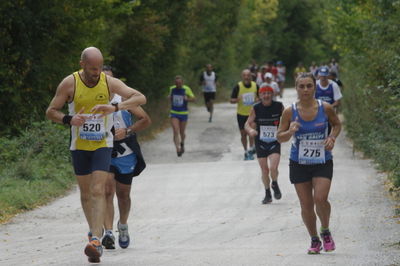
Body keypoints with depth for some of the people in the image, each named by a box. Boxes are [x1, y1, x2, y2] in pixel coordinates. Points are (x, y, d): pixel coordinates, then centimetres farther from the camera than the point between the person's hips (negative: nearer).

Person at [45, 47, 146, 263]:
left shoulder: (109, 82, -10)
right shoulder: (69, 84, -9)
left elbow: (140, 98, -16)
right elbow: (50, 111, -3)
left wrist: (115, 107, -33)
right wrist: (69, 120, -24)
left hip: (103, 145, -2)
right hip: (79, 146, 2)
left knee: (98, 191, -14)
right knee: (85, 192, 12)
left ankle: (95, 242, -22)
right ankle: (94, 230, 35)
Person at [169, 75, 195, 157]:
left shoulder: (186, 89, -7)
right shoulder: (172, 89, 2)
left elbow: (193, 98, -5)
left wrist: (187, 99, -24)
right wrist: (169, 97, -2)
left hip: (183, 113, -1)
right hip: (174, 113, 1)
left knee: (182, 133, 12)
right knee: (176, 132, -15)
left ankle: (182, 144, 43)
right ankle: (178, 149, -18)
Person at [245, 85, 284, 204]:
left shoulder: (279, 106, -6)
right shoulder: (256, 108, -7)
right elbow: (247, 124, -5)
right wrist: (250, 130, -27)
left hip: (275, 142, -1)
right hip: (260, 143, 1)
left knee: (273, 168, -17)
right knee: (264, 170, 7)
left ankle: (275, 185, 16)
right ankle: (267, 193, 26)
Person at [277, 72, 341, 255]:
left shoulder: (325, 108, -6)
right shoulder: (289, 112, -7)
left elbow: (337, 124, 12)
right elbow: (279, 137, 0)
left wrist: (332, 138, -7)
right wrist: (290, 132, -21)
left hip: (322, 162, -1)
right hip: (299, 163, 1)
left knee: (320, 199, -17)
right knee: (306, 205, 3)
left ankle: (325, 232, 10)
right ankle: (314, 240, 24)